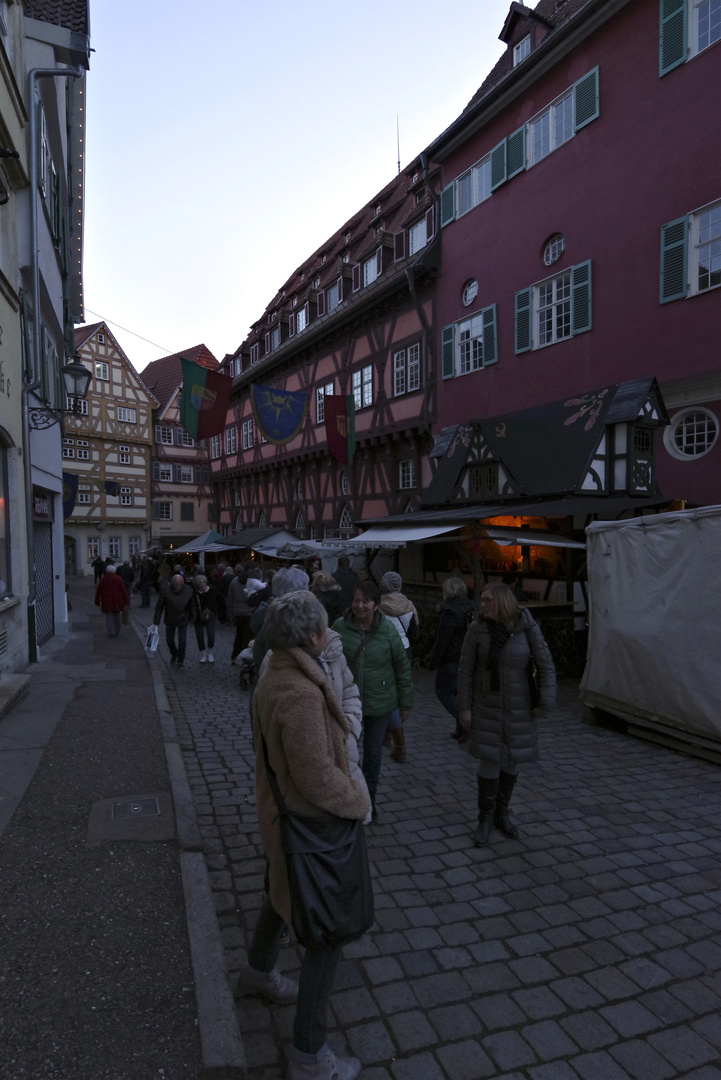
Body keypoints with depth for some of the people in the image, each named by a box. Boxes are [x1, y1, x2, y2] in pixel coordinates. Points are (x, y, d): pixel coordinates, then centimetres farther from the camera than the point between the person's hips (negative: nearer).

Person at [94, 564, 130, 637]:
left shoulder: (103, 579, 1)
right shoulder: (119, 579, 0)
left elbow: (98, 591, 5)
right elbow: (124, 591, -3)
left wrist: (97, 601, 13)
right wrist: (126, 601, 2)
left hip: (106, 602, -1)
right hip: (117, 601, 1)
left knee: (109, 617, 2)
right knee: (116, 616, 15)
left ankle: (111, 632, -1)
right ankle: (117, 630, 25)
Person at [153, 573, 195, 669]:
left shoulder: (189, 591, -14)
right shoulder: (165, 591, -18)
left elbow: (192, 606, 0)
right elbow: (159, 607, -11)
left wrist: (192, 618, 7)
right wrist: (156, 622, -11)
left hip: (183, 621, -1)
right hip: (169, 620, 1)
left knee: (182, 641, -2)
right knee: (169, 640, 14)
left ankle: (181, 661, 19)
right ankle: (174, 654, 44)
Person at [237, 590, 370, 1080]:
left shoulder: (274, 677, -4)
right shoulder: (301, 694, -35)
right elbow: (318, 778, -31)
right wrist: (359, 800, -13)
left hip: (282, 811, 10)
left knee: (282, 895, 32)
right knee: (326, 932, 7)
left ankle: (260, 971, 59)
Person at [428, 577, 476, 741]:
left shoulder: (449, 612, -20)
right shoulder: (470, 608, 6)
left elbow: (442, 640, -20)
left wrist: (433, 661, -12)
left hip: (451, 659, -8)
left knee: (443, 692, 5)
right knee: (460, 691, 17)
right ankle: (461, 730, 22)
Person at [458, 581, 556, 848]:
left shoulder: (527, 626, -12)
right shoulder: (477, 629, -10)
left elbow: (546, 665, -7)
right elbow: (465, 670, -4)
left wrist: (547, 702, -10)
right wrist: (465, 707, -4)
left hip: (518, 707, 1)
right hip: (486, 706, -1)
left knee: (511, 762, 14)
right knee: (489, 762, -1)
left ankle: (501, 813, 36)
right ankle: (485, 819, 21)